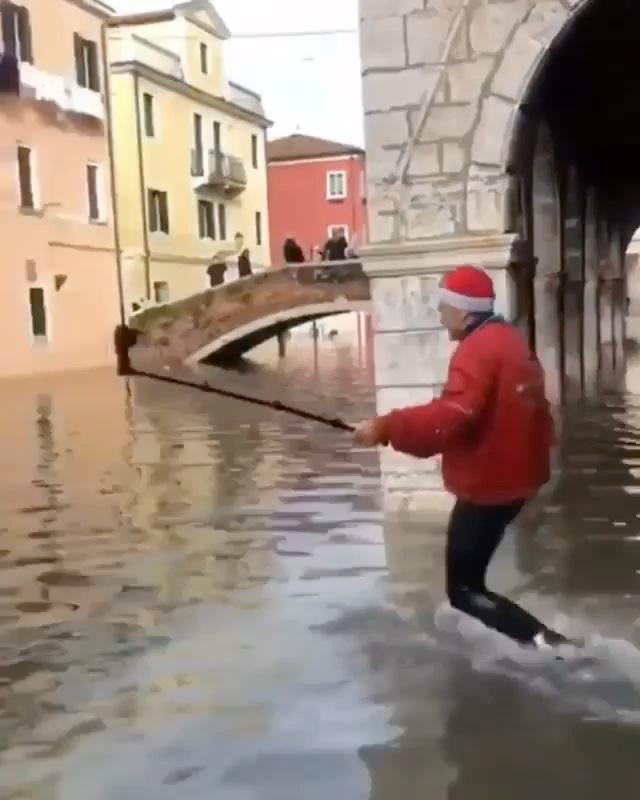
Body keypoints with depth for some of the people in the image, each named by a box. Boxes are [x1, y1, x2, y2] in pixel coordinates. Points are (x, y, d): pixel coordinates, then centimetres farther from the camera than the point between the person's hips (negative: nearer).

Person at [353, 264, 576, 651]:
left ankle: (547, 642, -10)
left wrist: (385, 428, -31)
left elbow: (452, 416, -34)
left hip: (488, 484, -10)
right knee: (468, 570, 24)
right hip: (512, 476, 10)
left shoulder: (479, 349, -20)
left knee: (464, 589, -4)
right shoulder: (510, 340, 11)